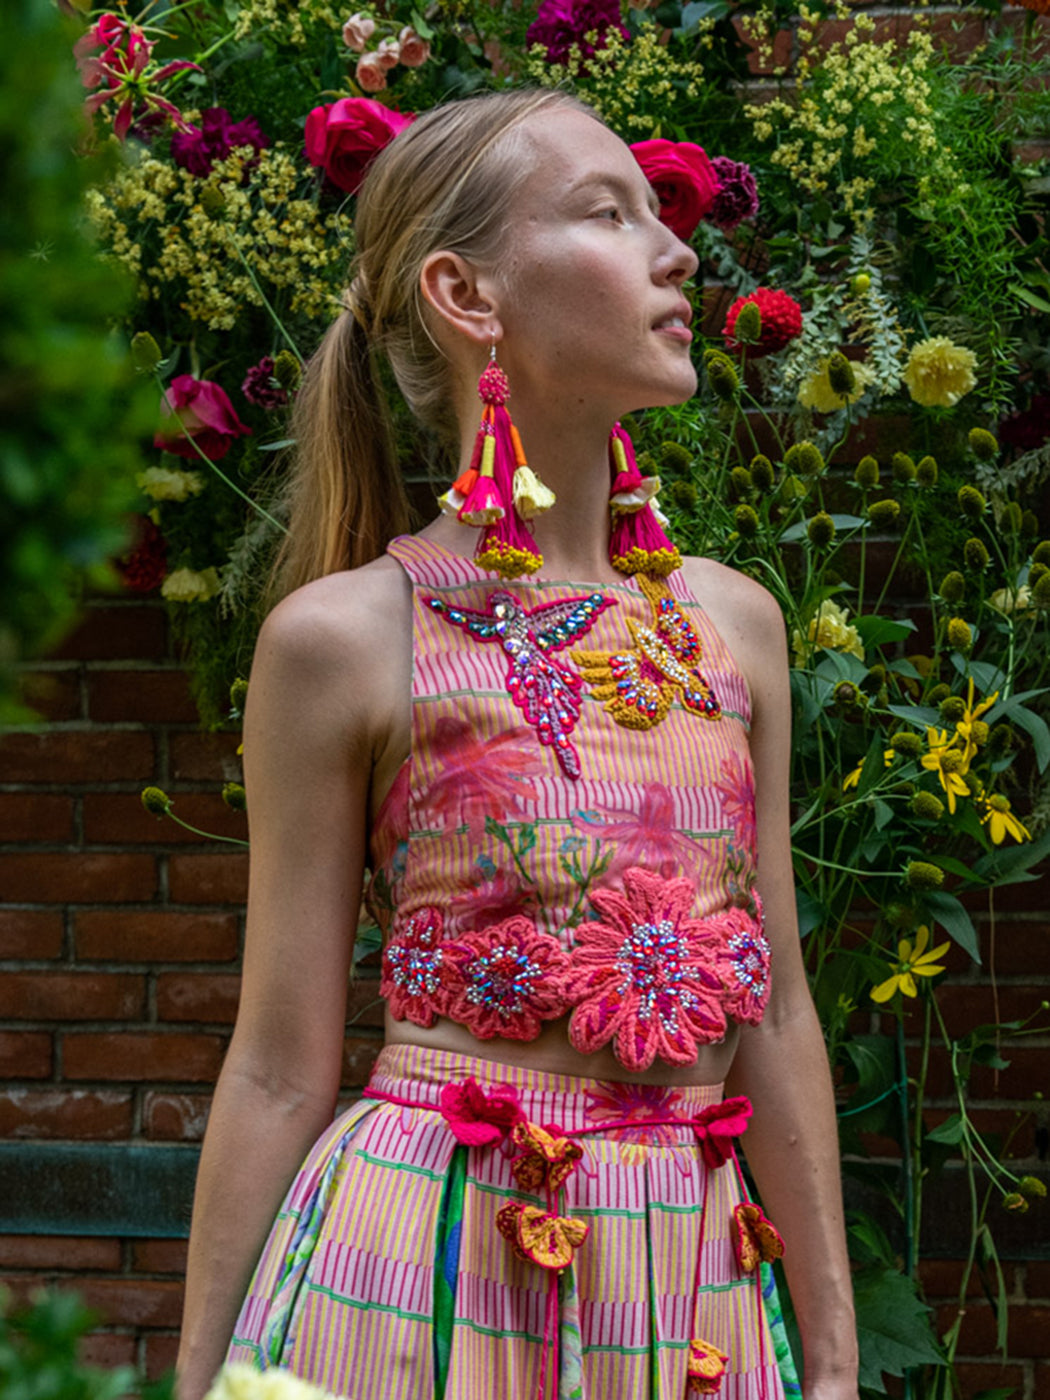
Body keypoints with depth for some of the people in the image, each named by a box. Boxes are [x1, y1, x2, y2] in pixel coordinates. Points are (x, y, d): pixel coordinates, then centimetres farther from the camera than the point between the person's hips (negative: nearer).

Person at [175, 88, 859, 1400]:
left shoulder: (732, 621, 7)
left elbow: (776, 1022, 10)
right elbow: (279, 1074, -3)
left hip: (693, 1282, 4)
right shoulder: (347, 638, -6)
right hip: (430, 1274, -4)